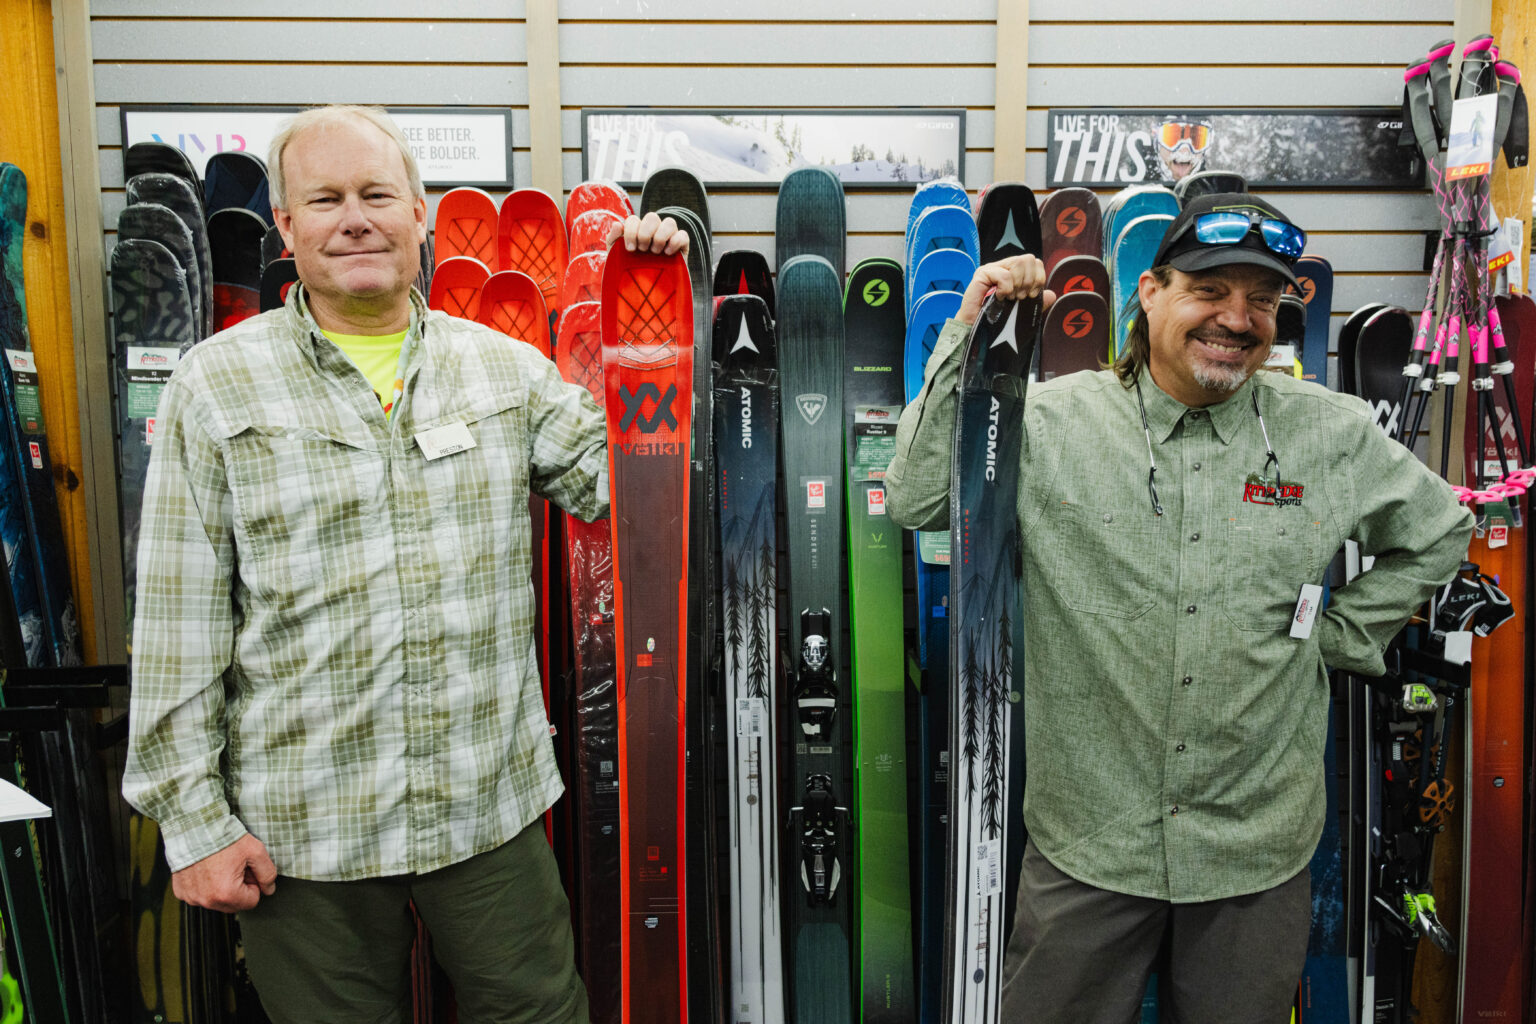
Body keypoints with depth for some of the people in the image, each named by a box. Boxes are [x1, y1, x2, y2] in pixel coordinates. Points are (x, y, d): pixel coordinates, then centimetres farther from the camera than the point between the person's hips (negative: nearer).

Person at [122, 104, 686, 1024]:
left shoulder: (508, 367, 4)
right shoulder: (217, 386, -2)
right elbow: (178, 624, -3)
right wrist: (193, 816, -4)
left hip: (494, 806, 2)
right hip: (300, 827, -1)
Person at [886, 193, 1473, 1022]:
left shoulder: (1334, 434, 1)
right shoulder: (1054, 422, -6)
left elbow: (1436, 534, 17)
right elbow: (917, 500, -13)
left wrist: (1341, 634, 7)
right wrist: (969, 340, -16)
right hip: (1087, 841, -1)